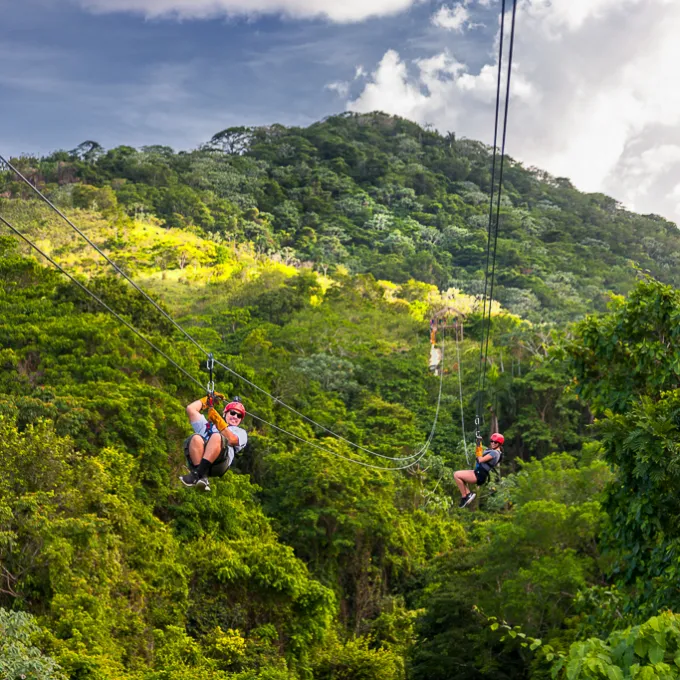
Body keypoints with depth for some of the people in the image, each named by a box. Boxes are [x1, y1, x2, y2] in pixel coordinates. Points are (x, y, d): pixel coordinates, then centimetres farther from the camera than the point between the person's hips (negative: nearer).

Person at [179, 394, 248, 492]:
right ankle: (202, 477, -41)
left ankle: (197, 475, -45)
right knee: (196, 438, -30)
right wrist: (208, 399, 41)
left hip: (218, 463, -2)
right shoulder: (208, 424, 41)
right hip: (196, 459, 2)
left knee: (217, 436, -33)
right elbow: (190, 408, 34)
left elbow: (231, 440, 7)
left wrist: (218, 421, 1)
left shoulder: (241, 432, 32)